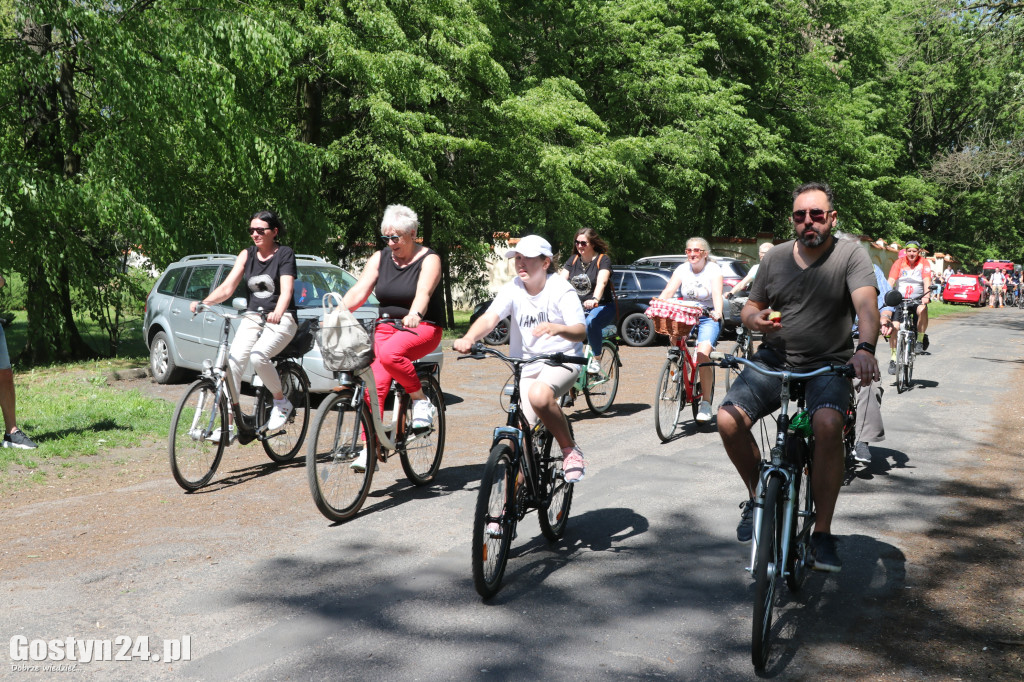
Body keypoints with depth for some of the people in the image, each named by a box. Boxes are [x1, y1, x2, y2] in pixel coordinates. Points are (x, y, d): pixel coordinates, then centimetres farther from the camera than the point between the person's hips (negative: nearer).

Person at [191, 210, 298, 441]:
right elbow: (228, 287, -1)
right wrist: (203, 302, -19)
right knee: (233, 361, -16)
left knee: (258, 356, -30)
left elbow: (286, 290, -17)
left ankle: (282, 402, -5)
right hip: (252, 317, 5)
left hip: (281, 319, -4)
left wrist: (277, 313, -38)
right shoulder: (247, 255, 8)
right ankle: (228, 425, -12)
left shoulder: (285, 254, -4)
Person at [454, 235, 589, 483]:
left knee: (539, 396, -35)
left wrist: (557, 328, -43)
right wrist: (469, 338, -37)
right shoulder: (513, 288, -2)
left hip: (561, 360, -4)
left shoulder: (561, 289, -10)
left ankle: (570, 449, -12)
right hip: (526, 364, 4)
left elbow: (580, 331, -20)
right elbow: (489, 317, -16)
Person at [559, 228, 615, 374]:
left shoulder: (603, 260, -5)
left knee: (591, 322, -38)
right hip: (577, 307, 5)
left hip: (602, 308, -5)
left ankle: (596, 358, -16)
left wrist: (594, 300, -44)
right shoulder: (573, 260, 10)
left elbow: (601, 282, -24)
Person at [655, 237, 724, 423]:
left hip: (709, 317, -4)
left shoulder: (713, 269, -8)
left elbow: (717, 294, -23)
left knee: (702, 354, -24)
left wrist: (718, 312, -43)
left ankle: (706, 402, -14)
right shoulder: (682, 269, 1)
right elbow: (668, 291, -11)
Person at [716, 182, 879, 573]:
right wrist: (756, 320, -10)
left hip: (828, 365, -3)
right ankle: (758, 494, 9)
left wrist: (865, 348, -39)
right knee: (728, 420, -20)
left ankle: (822, 532, -17)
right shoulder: (776, 257, 8)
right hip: (774, 360, 3)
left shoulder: (850, 255, -3)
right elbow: (750, 308, 16)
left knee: (827, 425, -33)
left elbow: (867, 305, -19)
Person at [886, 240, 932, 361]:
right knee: (894, 326, -15)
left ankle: (920, 340, -13)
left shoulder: (923, 263, -1)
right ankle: (893, 359, -5)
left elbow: (927, 281, -14)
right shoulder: (899, 262, 0)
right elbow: (891, 280, -9)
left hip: (917, 299, 0)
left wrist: (926, 296, -32)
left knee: (922, 310, -35)